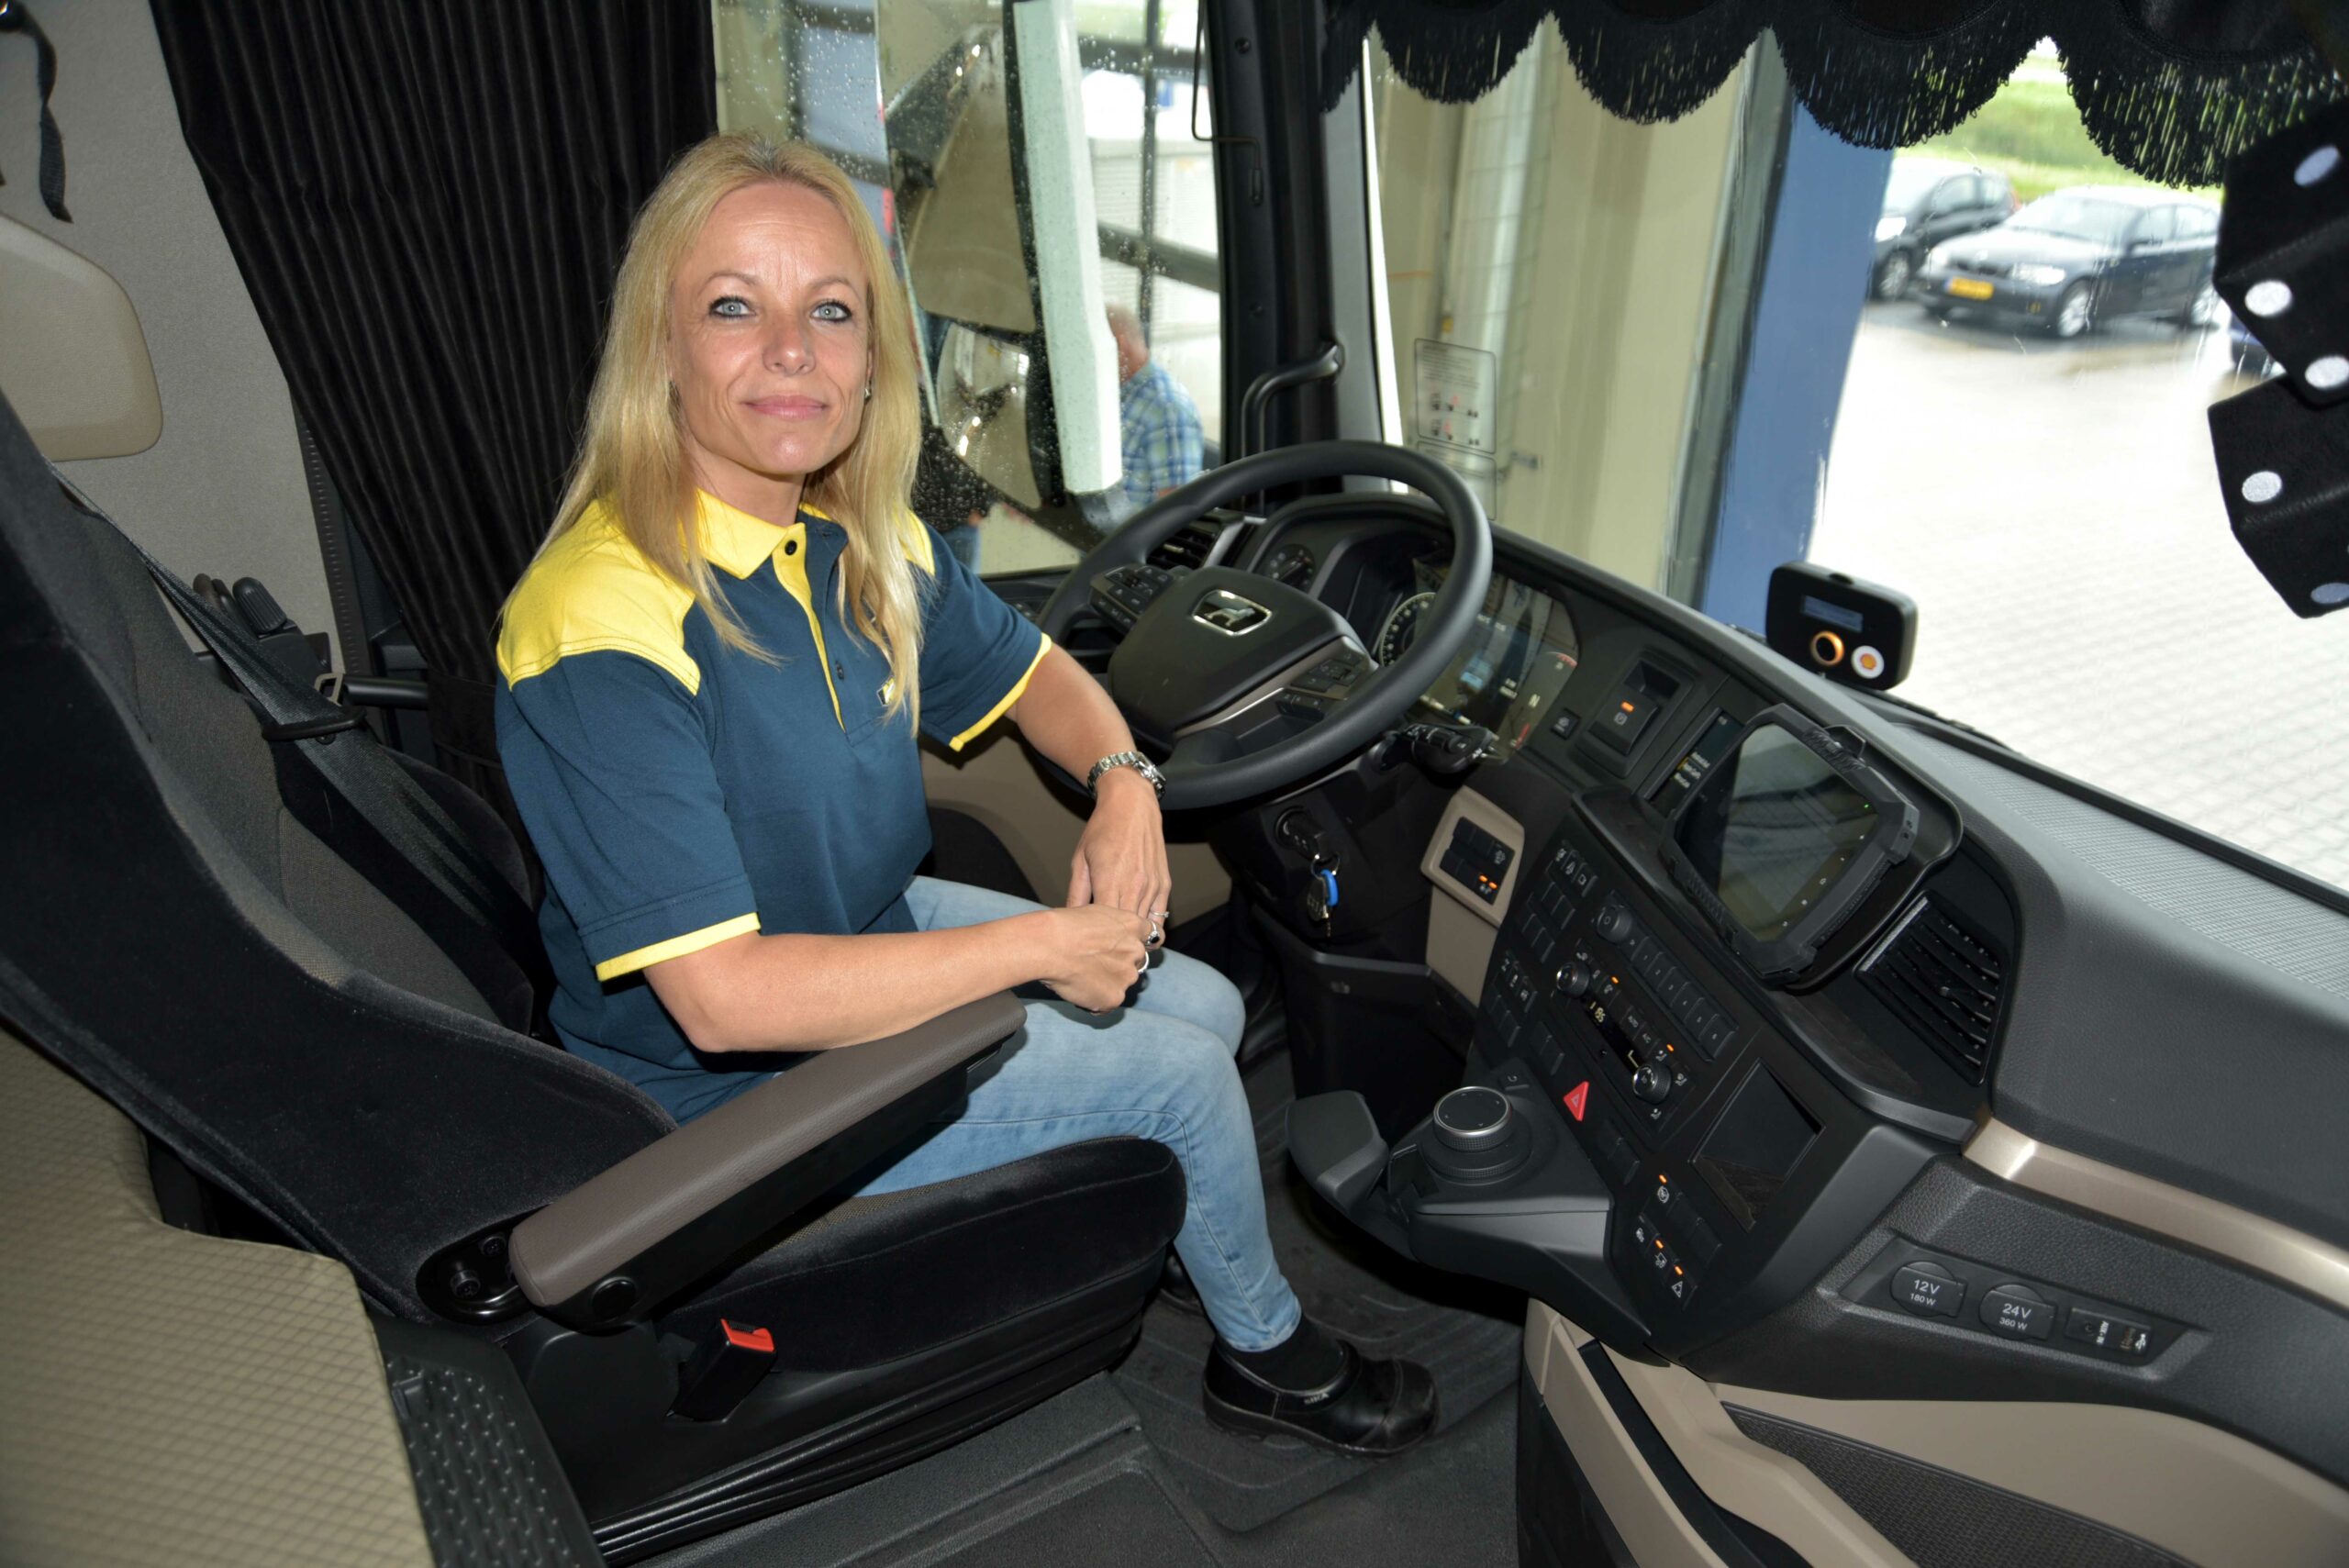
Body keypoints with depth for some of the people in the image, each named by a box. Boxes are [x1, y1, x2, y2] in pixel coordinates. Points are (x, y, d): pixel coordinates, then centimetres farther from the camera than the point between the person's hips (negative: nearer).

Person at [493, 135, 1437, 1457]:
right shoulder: (603, 629, -31)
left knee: (1207, 1004, 11)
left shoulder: (861, 539, -6)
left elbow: (1028, 669, 10)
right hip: (735, 1087, -7)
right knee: (1183, 1072, -5)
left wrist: (1121, 780, -12)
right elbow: (722, 997, -33)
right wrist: (1042, 945, -27)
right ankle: (1268, 1351, 26)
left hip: (871, 929, 8)